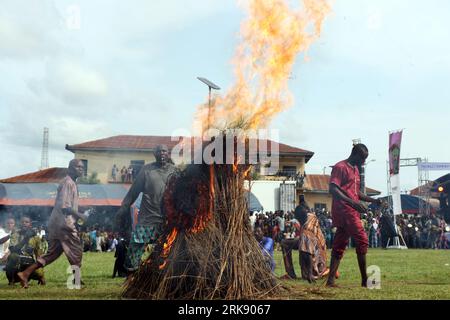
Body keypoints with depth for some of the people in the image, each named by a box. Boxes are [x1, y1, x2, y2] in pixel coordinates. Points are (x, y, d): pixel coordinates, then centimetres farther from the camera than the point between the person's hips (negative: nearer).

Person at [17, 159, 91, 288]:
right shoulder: (68, 183, -13)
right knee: (76, 251, 1)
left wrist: (79, 216, 16)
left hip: (56, 224, 10)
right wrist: (81, 216, -16)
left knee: (52, 253, 13)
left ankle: (25, 273, 10)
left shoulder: (71, 183, 18)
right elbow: (64, 207, -22)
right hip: (64, 223, -10)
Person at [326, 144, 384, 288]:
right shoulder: (340, 167, -8)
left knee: (339, 246, 7)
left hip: (352, 212, 9)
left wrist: (373, 200, 15)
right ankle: (365, 280, -2)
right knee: (362, 241, -9)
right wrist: (352, 202, -27)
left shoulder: (355, 169, 21)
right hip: (344, 210, -9)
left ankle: (331, 280, 9)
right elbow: (332, 189, -18)